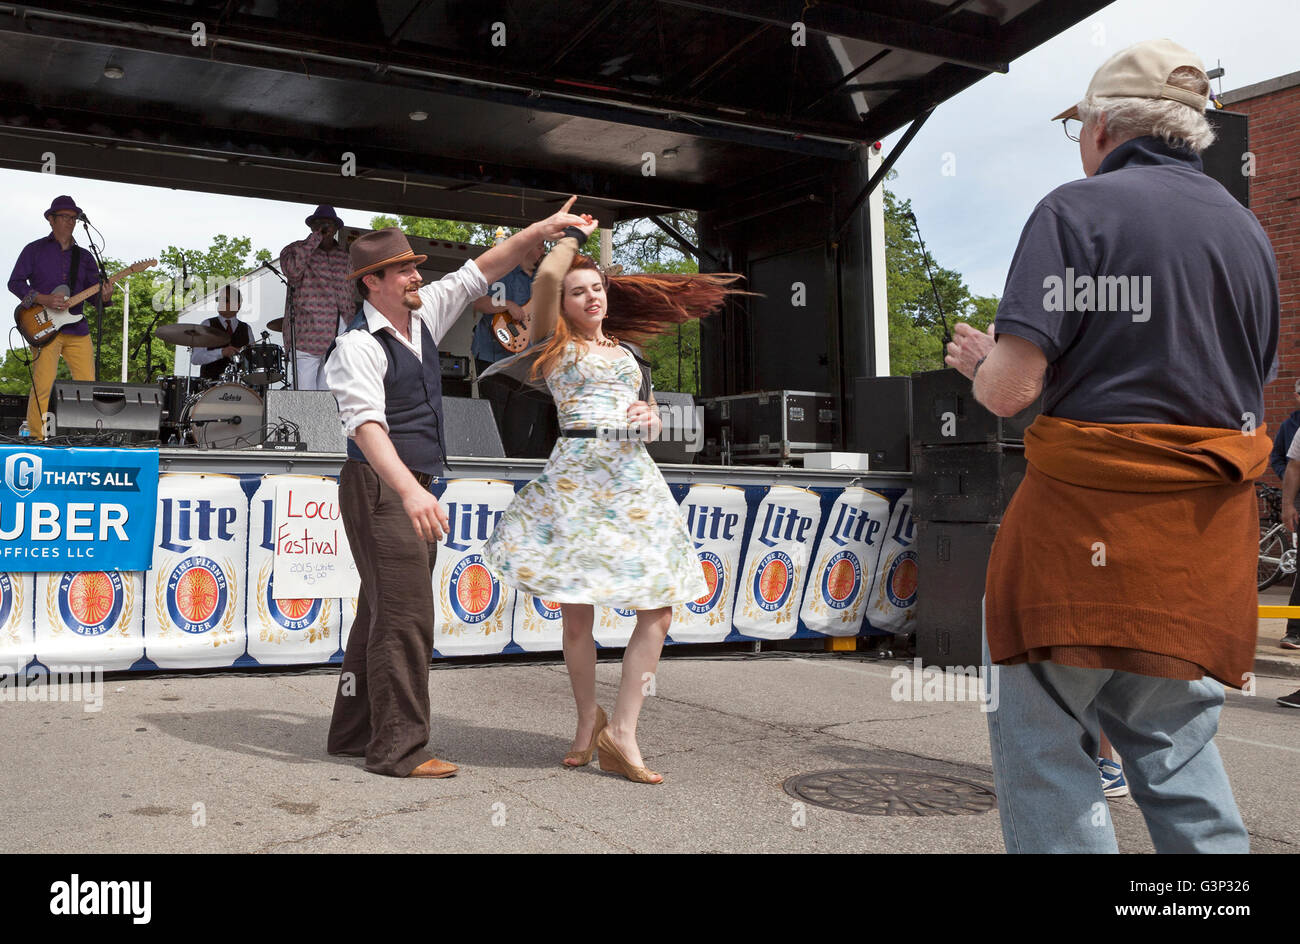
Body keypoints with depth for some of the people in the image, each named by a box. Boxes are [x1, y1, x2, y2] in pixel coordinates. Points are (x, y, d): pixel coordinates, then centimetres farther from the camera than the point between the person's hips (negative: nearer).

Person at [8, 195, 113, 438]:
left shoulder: (84, 256, 17)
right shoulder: (35, 250, 6)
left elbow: (94, 290, 14)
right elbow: (14, 282, 3)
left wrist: (104, 296, -11)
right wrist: (43, 300, -12)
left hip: (77, 329, 4)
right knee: (43, 386, -10)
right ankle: (37, 438, -3)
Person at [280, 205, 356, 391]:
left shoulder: (345, 257, 18)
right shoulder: (296, 249, 6)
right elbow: (292, 270, -18)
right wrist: (315, 238, -12)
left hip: (338, 338, 4)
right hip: (307, 337, -4)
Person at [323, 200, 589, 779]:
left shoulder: (424, 315, 10)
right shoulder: (357, 346, -16)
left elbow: (482, 271, 17)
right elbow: (367, 426, -28)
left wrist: (539, 230, 8)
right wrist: (409, 492, -41)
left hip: (412, 490, 9)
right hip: (380, 490, -9)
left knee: (382, 612, 13)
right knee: (405, 615, -10)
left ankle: (354, 731, 23)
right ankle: (397, 750, -3)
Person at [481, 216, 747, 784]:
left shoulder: (625, 353, 23)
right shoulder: (554, 344, 7)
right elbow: (546, 277, -9)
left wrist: (648, 416, 1)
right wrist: (575, 233, 7)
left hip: (633, 477, 5)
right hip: (576, 476, -5)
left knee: (658, 609, -6)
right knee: (576, 612, -1)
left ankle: (622, 733, -2)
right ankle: (588, 724, 18)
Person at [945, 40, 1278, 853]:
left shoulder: (1078, 210, -7)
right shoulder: (1248, 230, 14)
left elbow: (1011, 388, -15)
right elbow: (1251, 393, 20)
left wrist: (981, 363, 7)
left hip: (1088, 515, -7)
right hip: (1210, 537, 7)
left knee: (1043, 740, 3)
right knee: (1176, 742, 16)